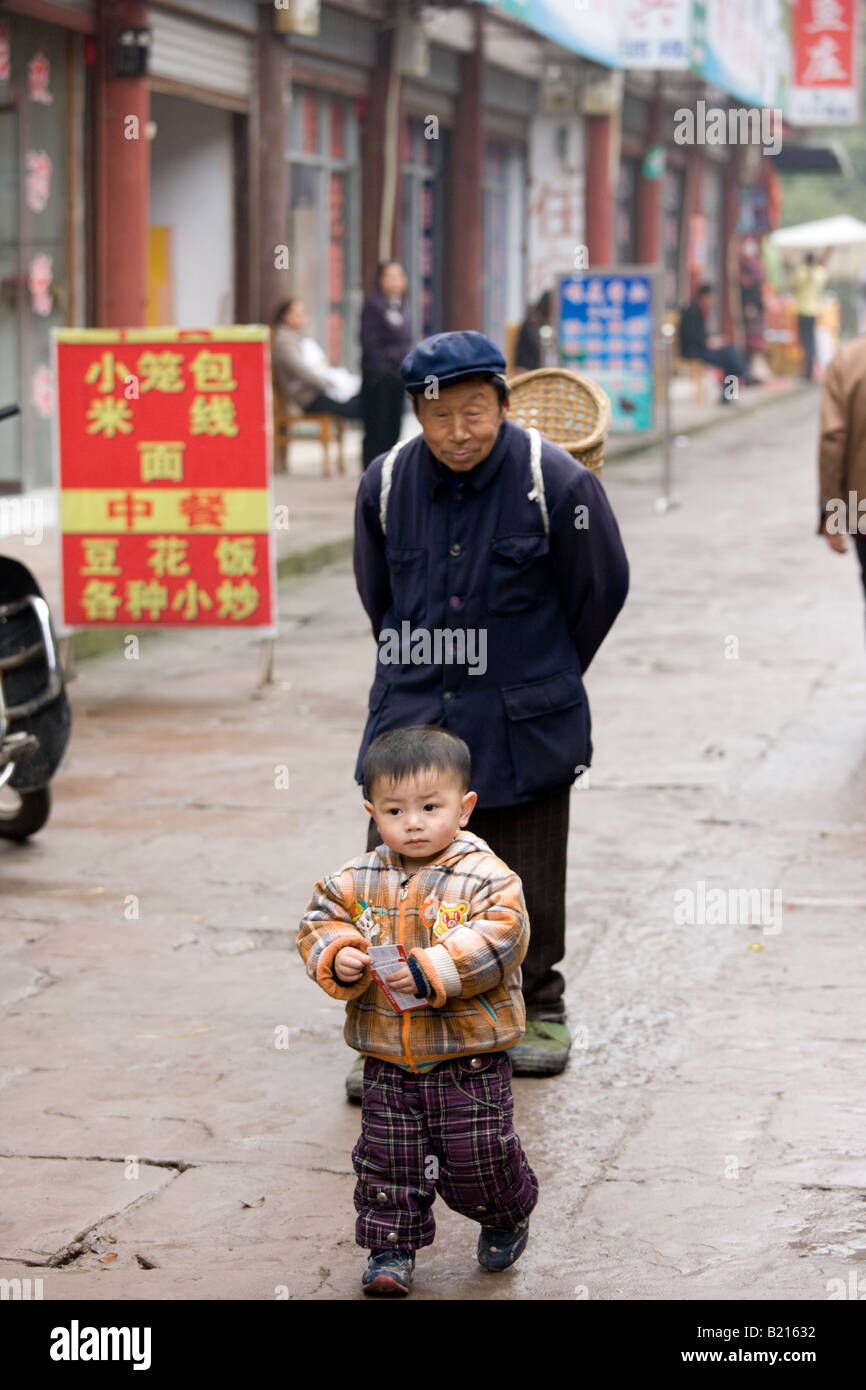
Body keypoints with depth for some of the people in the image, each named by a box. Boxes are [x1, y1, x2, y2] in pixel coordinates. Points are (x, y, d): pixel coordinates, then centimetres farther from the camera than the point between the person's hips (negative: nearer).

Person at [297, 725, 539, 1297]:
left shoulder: (485, 877, -12)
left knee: (476, 1157, 5)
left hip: (470, 1060, -3)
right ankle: (391, 1247, 22)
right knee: (387, 1157, 7)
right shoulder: (357, 880, 1)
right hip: (388, 1060, 4)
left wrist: (430, 971, -29)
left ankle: (506, 1218, 35)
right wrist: (337, 956, -17)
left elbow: (498, 939, -22)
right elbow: (321, 922, 5)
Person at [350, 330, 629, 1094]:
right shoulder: (386, 484, -3)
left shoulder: (557, 484, -12)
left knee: (526, 885, 10)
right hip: (411, 719, 2)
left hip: (522, 725, -2)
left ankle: (537, 1010, 31)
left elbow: (602, 589, 2)